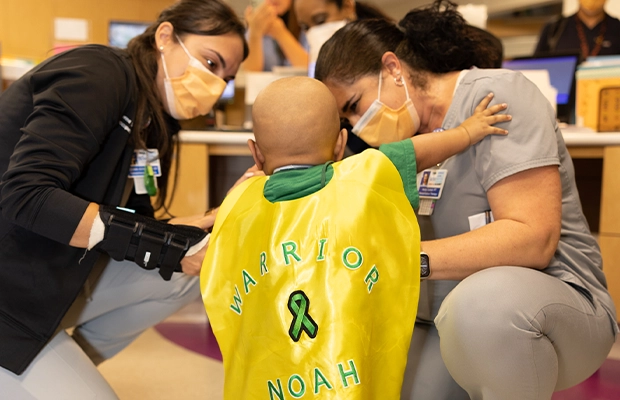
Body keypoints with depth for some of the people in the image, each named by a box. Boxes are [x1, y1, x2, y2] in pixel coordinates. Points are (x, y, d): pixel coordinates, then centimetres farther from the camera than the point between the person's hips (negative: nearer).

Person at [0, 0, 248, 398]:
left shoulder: (153, 119, 8)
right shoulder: (98, 72, -17)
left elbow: (131, 221, 5)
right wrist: (162, 241, -26)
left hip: (59, 279, 8)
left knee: (192, 270, 0)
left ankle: (68, 366, 10)